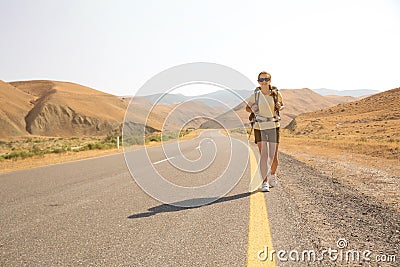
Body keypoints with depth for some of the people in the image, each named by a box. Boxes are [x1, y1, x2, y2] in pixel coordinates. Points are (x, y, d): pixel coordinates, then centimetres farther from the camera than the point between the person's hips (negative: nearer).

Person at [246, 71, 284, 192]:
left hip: (274, 127, 1)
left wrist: (280, 107, -4)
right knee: (264, 155, -9)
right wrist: (254, 110, -8)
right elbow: (247, 107, 13)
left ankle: (272, 175, 34)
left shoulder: (276, 94, 1)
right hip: (260, 128, -1)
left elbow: (282, 104, 19)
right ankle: (265, 182, -4)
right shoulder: (255, 96, -2)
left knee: (273, 156, 6)